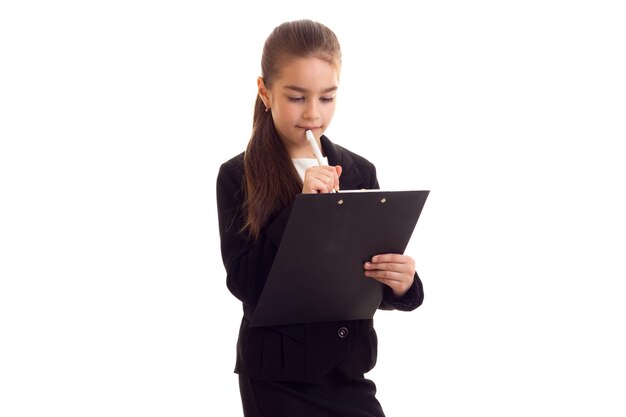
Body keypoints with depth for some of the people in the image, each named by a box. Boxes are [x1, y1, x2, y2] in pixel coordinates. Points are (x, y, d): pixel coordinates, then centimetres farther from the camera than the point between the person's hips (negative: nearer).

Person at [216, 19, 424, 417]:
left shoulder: (359, 172, 3)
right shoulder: (238, 176, -6)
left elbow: (373, 284, 3)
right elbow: (245, 283, -13)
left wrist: (401, 284, -19)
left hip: (347, 368, 3)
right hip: (276, 374, -3)